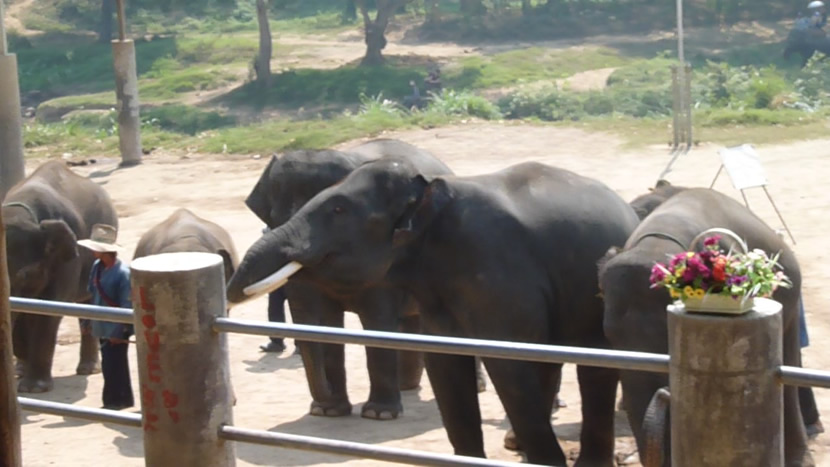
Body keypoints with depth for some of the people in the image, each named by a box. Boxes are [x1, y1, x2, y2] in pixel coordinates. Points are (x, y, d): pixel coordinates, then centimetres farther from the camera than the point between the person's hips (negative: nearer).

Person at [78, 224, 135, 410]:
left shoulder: (122, 273, -20)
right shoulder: (97, 267, 3)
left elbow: (127, 305, -18)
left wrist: (121, 331, -17)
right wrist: (90, 320, 14)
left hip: (117, 330, -8)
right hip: (103, 327, 8)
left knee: (113, 366, -4)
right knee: (109, 364, 14)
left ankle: (116, 400, 9)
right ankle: (122, 399, 26)